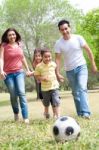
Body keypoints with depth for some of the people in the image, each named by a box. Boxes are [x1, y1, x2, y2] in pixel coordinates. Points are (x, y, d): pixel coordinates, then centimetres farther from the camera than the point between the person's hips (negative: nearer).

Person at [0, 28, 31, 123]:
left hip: (19, 72, 2)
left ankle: (26, 117, -18)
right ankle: (16, 113, 30)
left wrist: (28, 69, 20)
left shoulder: (18, 45, 7)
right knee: (13, 95, 5)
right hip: (8, 74, -2)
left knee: (21, 93, -13)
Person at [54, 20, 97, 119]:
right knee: (75, 93, 11)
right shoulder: (58, 43, -7)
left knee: (82, 88, -22)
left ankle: (86, 113, -30)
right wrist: (58, 73, -11)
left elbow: (88, 51, -2)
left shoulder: (78, 38, -10)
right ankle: (80, 114, 21)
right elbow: (57, 59, -3)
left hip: (81, 67, -3)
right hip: (69, 70, 3)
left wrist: (93, 64, -1)